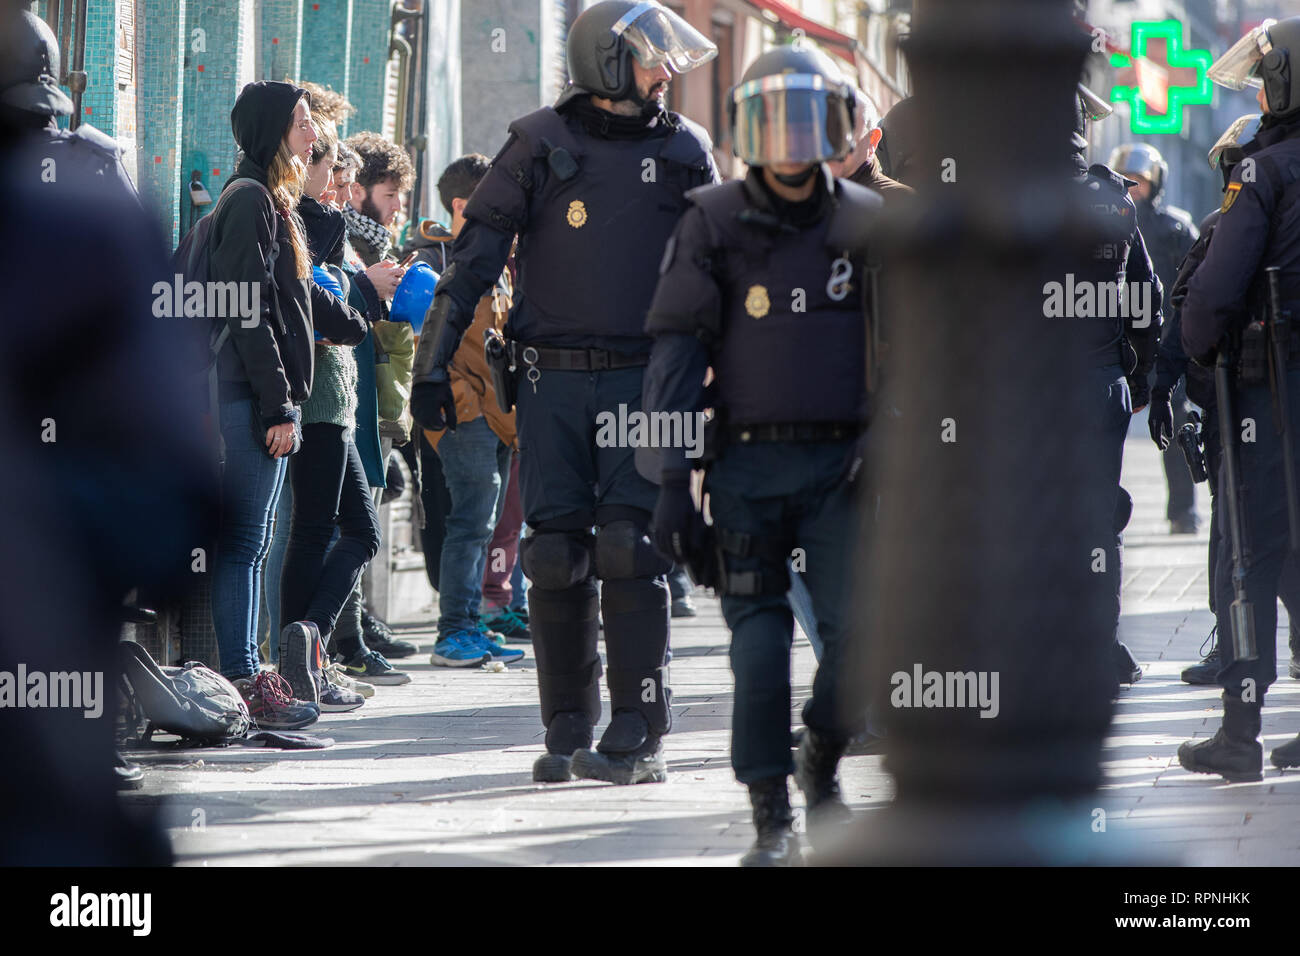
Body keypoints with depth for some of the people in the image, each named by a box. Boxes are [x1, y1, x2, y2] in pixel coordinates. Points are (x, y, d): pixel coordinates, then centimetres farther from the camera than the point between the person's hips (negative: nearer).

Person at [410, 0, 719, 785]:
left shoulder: (683, 149, 9)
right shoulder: (539, 144, 4)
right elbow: (476, 255, 2)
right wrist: (434, 362, -3)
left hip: (643, 379, 0)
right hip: (554, 378, 0)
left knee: (629, 548, -11)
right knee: (556, 555, -1)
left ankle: (639, 737, -9)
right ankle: (568, 733, 9)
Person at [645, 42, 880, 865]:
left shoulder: (868, 224, 6)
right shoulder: (714, 224, 1)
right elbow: (678, 353, -1)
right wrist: (673, 479, -7)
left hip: (844, 463, 1)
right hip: (747, 464, -1)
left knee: (860, 629, -9)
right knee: (758, 643, -3)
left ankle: (823, 762, 18)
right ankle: (773, 817, 7)